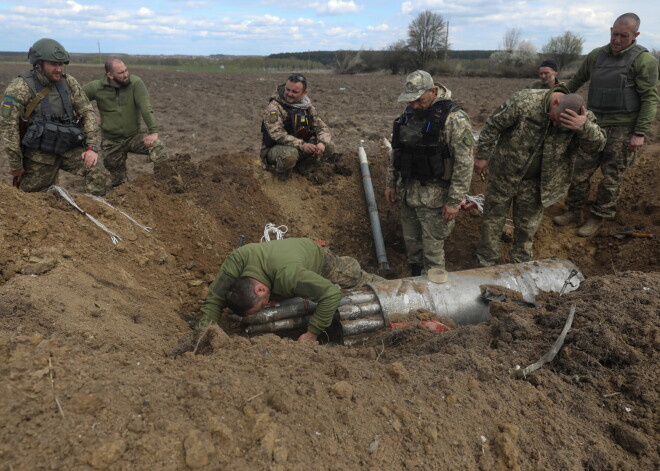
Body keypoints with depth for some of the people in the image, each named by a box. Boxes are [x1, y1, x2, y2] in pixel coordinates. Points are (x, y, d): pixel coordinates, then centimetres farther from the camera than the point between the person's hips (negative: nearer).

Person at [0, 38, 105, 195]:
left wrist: (92, 147, -8)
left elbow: (87, 112, 3)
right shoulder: (20, 87, -12)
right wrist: (16, 165, -10)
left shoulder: (69, 83, 0)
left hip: (70, 148, 3)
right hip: (39, 155, -3)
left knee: (97, 175, -18)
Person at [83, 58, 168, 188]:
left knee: (158, 147, -31)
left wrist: (154, 131, -31)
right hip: (111, 142, 1)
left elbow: (146, 108, -21)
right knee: (119, 182, 7)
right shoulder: (96, 87, -8)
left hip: (135, 136, -1)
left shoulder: (135, 82, -12)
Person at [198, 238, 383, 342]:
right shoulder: (238, 258, -40)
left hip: (318, 259, -4)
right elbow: (214, 298, -34)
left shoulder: (288, 275, -51)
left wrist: (312, 334, -45)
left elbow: (331, 294, -49)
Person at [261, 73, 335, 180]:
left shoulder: (308, 107, 2)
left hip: (300, 148, 6)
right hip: (274, 149, -6)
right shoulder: (274, 106, -18)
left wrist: (322, 142, -22)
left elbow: (322, 127, 1)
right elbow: (277, 134, -29)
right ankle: (282, 172, -5)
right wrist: (302, 145, -38)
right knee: (290, 154, -40)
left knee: (329, 148, -8)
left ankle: (302, 167, 11)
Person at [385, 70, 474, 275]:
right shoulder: (409, 112, 5)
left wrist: (454, 202, -18)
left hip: (434, 196, -6)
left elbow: (464, 163, -17)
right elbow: (396, 150, 15)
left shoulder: (453, 117, -16)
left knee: (432, 248, 1)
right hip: (408, 191, 7)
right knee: (411, 241, 18)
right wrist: (391, 183, 15)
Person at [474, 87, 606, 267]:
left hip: (536, 183, 2)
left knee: (527, 227, 13)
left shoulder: (581, 117, -12)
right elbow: (493, 126, -14)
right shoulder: (524, 101, -23)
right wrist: (482, 156, -9)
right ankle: (486, 264, 26)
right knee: (493, 220, 9)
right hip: (504, 175, -2)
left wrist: (584, 127, -41)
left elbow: (597, 144, -20)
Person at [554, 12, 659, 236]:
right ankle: (574, 211, 20)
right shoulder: (596, 55, 7)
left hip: (623, 129, -4)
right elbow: (578, 79, 24)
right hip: (595, 125, 5)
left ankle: (598, 218, 14)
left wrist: (640, 133, -16)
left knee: (611, 177, 2)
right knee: (580, 171, 6)